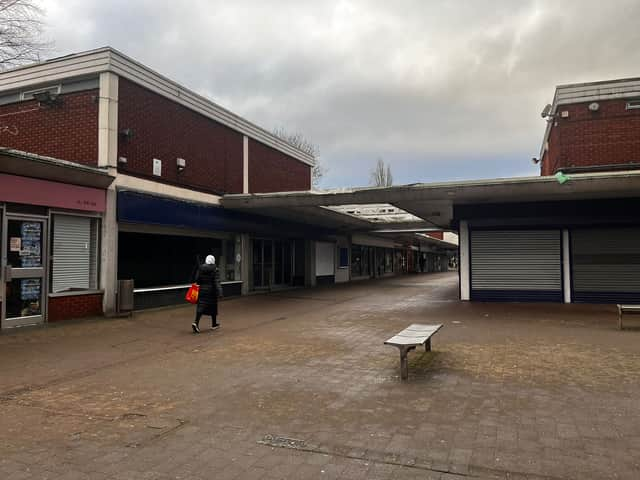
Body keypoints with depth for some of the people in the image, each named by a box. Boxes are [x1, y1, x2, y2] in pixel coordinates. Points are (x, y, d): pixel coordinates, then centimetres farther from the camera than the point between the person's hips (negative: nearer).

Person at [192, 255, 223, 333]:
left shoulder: (201, 268, 2)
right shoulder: (215, 269, -9)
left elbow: (197, 279, 3)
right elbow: (217, 281, -15)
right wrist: (219, 292, -16)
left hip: (202, 290, 3)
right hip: (212, 291, -3)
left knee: (201, 306, 1)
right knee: (213, 307, 12)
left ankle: (196, 323, -19)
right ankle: (214, 324, 24)